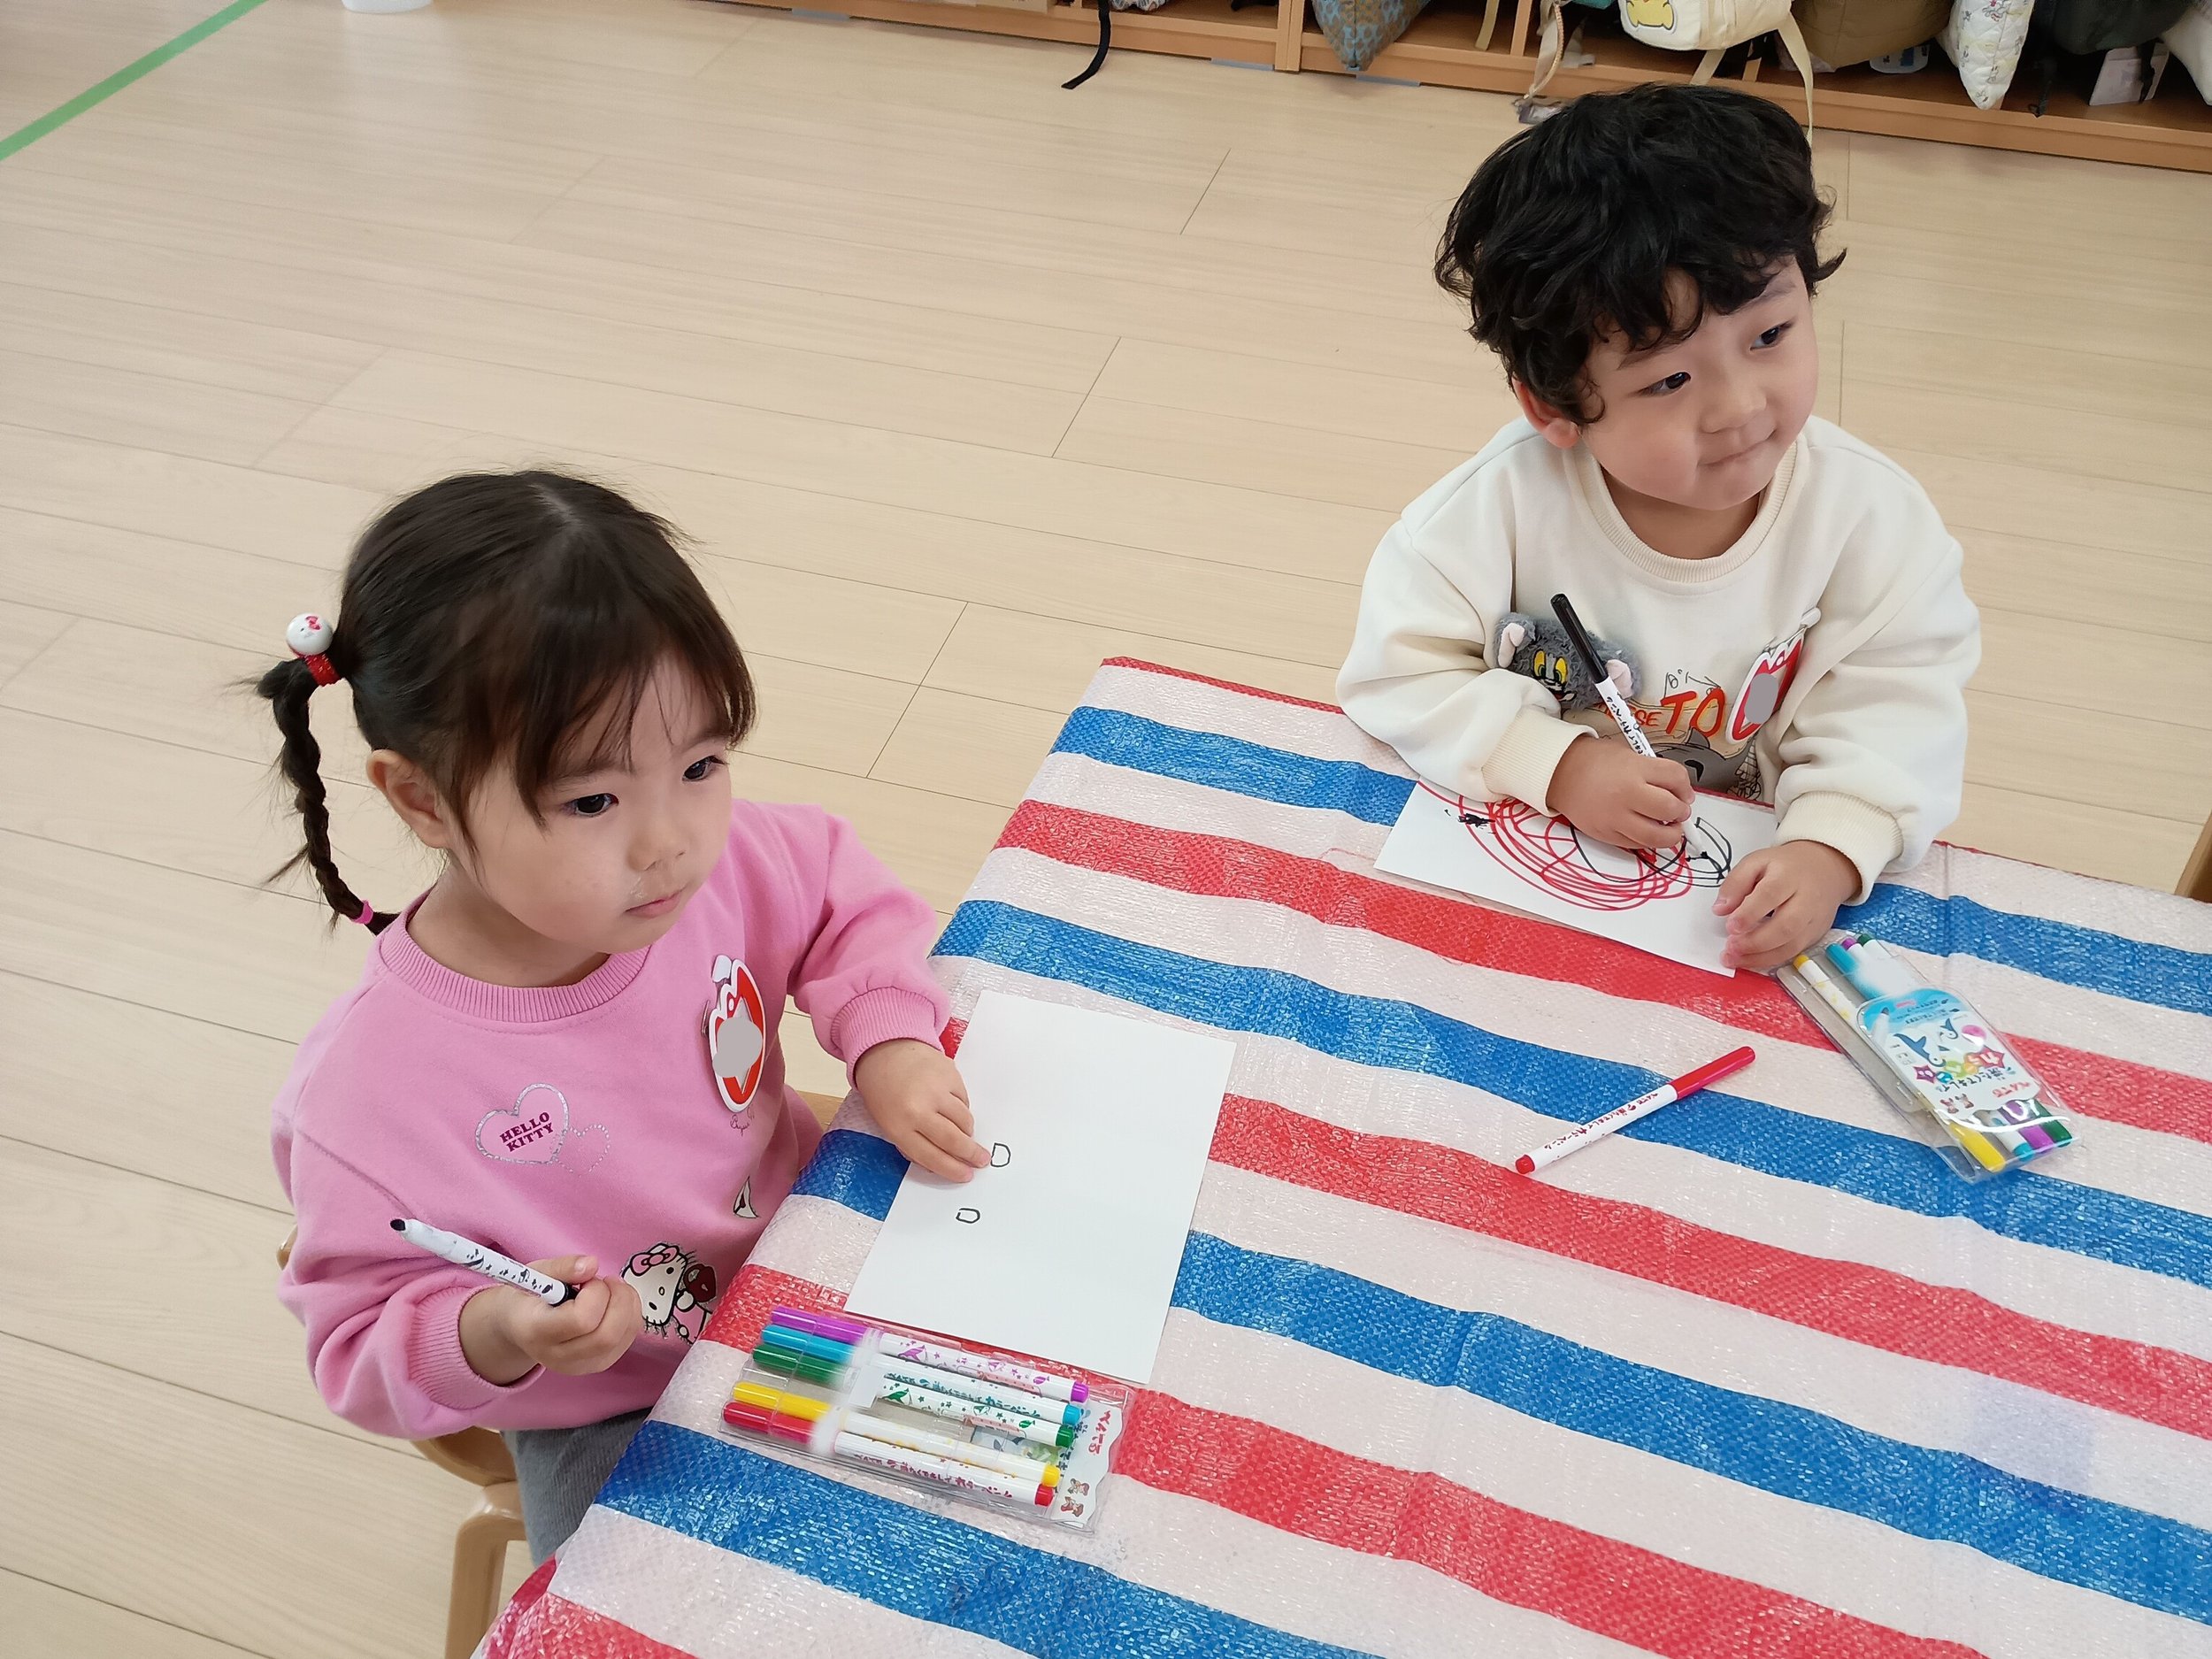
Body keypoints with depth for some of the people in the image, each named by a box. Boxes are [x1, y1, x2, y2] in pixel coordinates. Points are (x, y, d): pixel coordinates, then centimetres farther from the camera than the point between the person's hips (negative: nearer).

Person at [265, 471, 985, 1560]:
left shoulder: (724, 865, -21)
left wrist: (889, 1042, -16)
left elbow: (850, 901, 1)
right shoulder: (371, 1094, -30)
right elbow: (361, 1349, -16)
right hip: (616, 1420, -3)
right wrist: (493, 1340, -37)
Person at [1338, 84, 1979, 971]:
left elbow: (1897, 702, -11)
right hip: (1514, 848, -1)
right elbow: (1398, 667, -14)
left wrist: (1830, 848, -29)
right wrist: (1557, 764, -25)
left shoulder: (1870, 514, -14)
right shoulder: (1510, 500, -20)